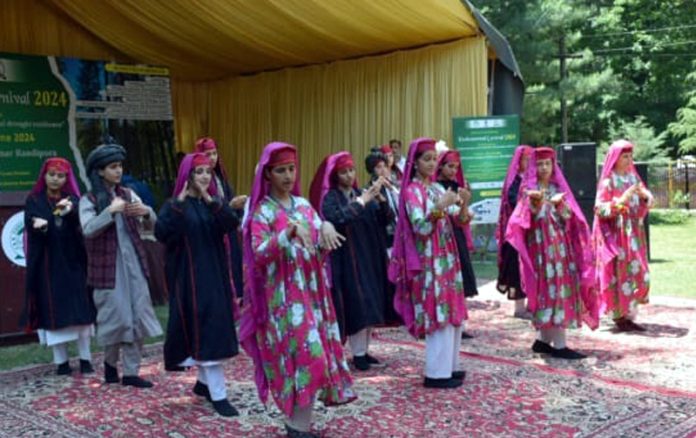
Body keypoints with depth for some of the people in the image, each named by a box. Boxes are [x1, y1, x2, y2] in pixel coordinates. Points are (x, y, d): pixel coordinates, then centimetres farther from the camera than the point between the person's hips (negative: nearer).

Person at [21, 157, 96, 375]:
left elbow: (82, 221, -15)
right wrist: (40, 226, -32)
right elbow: (31, 227, -9)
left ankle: (85, 359, 6)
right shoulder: (34, 201, 7)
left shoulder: (72, 199, 7)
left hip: (72, 262, 1)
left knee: (80, 309, -1)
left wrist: (70, 209, -38)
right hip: (48, 264, -1)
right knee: (53, 311, -1)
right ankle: (61, 361, 6)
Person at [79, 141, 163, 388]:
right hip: (108, 267, -4)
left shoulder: (128, 194, 9)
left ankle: (131, 372, 11)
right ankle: (110, 362, 27)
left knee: (138, 316, 2)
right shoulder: (89, 200, -3)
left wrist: (146, 212, -13)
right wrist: (111, 210, -25)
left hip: (134, 264, 4)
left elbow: (150, 225, 8)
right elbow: (88, 229, -18)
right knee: (115, 316, 1)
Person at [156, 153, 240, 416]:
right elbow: (160, 233, -22)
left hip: (215, 274, 6)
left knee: (215, 328, 12)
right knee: (205, 331, -9)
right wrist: (180, 201, -25)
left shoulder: (215, 202, 9)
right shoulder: (175, 205, -4)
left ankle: (204, 382, 30)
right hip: (189, 276, -5)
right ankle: (218, 395, -7)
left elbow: (233, 223, -11)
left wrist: (210, 200, -21)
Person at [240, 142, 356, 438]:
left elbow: (321, 252, 8)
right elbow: (259, 255, -19)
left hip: (311, 292, 6)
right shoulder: (262, 212, -5)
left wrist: (325, 228, -12)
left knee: (315, 356, 6)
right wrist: (290, 230, -30)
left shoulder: (304, 205, 11)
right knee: (306, 358, -14)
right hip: (283, 298, -6)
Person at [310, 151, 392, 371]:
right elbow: (338, 219, -28)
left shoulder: (361, 193, 10)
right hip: (346, 260, -6)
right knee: (356, 305, -6)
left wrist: (380, 198, -15)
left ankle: (364, 350, 19)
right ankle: (358, 354, 3)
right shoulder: (330, 198, -7)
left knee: (370, 304, 8)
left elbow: (386, 219, 2)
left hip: (368, 257, 6)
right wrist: (362, 201, -26)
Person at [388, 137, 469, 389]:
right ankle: (437, 373, 0)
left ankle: (448, 366, 21)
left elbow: (458, 220, 9)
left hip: (446, 258, 8)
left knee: (454, 314, 11)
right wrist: (439, 207, -29)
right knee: (439, 316, -7)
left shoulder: (437, 188, 12)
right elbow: (420, 228, -19)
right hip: (428, 262, -8)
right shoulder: (411, 191, -9)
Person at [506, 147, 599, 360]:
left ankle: (543, 340, 14)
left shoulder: (559, 188, 13)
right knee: (551, 288, -11)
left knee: (555, 289, 5)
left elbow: (568, 217, 2)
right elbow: (526, 218, -12)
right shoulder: (529, 189, 0)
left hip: (560, 245, 5)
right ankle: (559, 345, -12)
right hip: (541, 246, -5)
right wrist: (534, 204, -30)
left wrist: (560, 204, -18)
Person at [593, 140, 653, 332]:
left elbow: (647, 202, 10)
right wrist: (621, 201, -24)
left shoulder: (633, 177, 10)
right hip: (616, 235, -6)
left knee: (636, 274, 6)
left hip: (633, 234, 7)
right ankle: (619, 317, 3)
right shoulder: (608, 181, -8)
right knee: (619, 274, -5)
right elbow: (600, 209, -13)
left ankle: (629, 316, 13)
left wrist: (644, 195, -11)